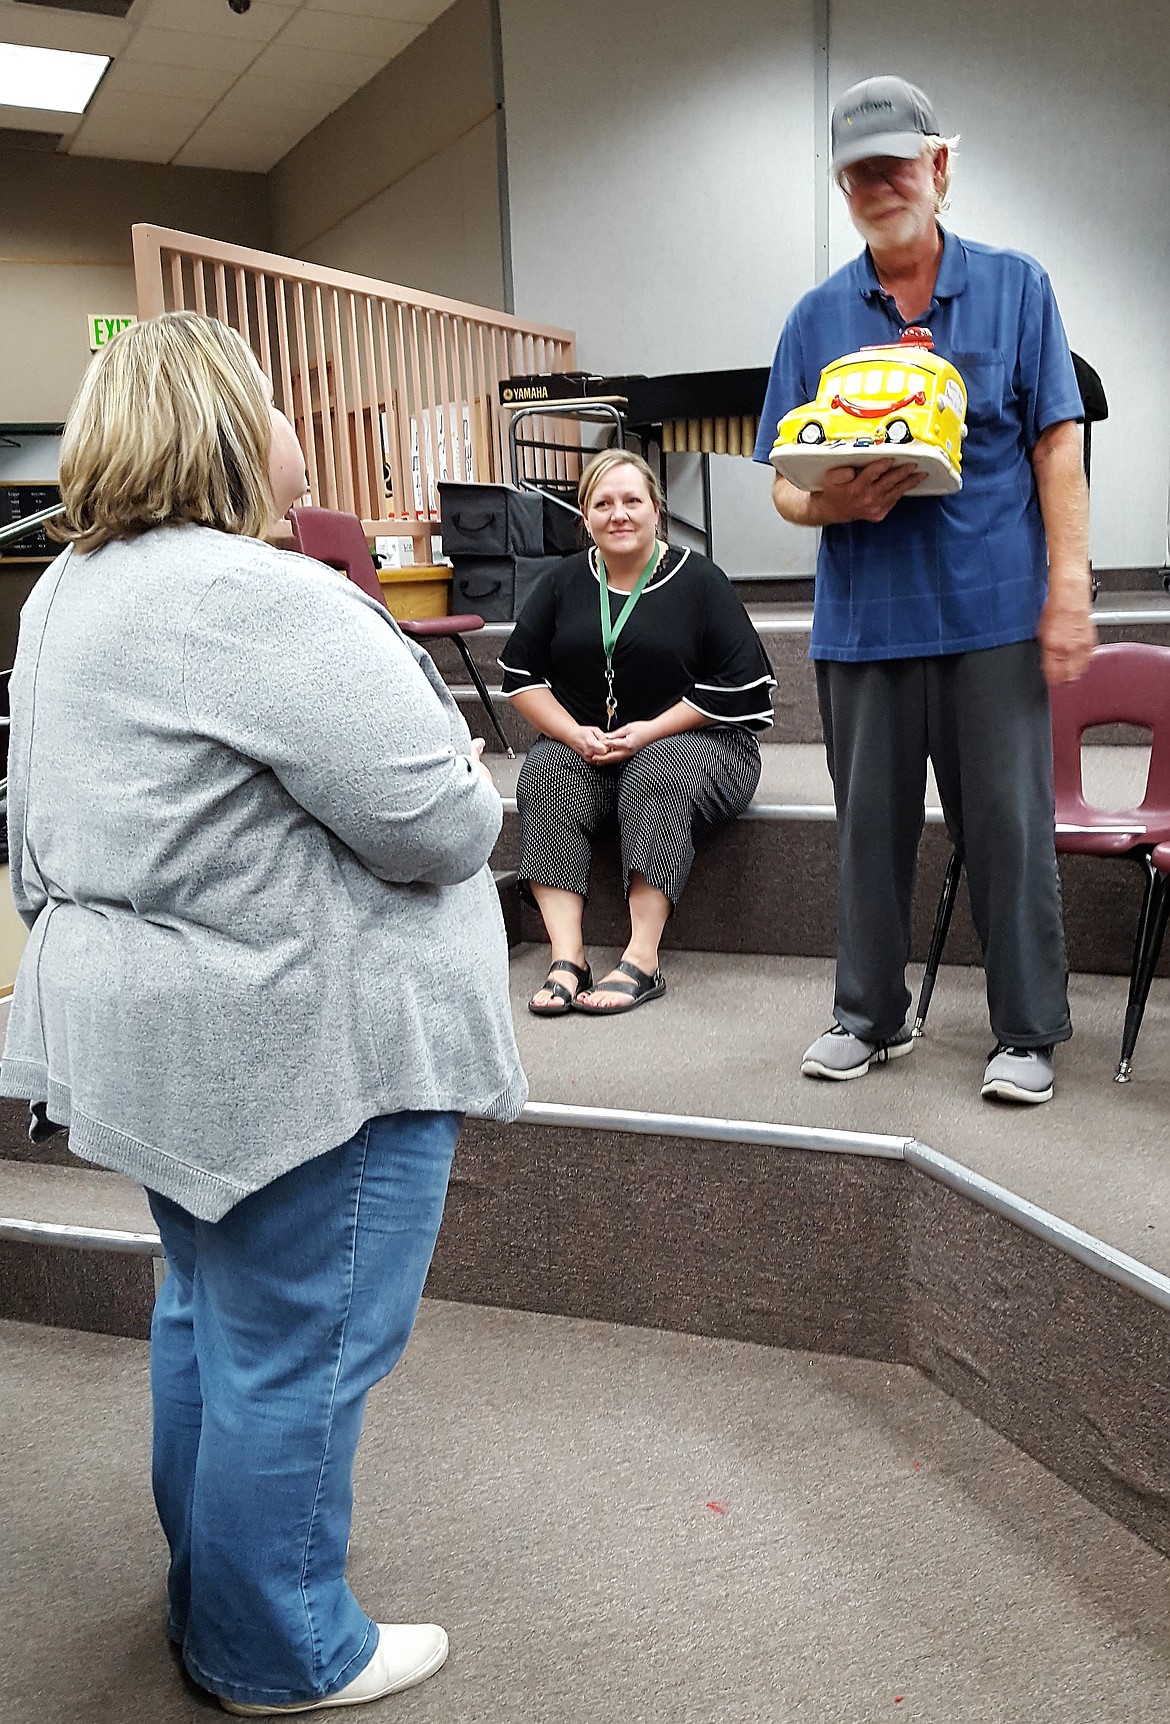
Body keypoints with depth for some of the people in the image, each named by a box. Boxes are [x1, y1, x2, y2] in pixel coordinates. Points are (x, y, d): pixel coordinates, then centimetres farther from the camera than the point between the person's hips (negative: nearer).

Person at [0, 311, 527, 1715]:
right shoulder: (260, 600, -21)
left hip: (147, 1025, 10)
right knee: (297, 1349, 5)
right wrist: (473, 799, -1)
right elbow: (435, 818, -23)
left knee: (208, 1310, 23)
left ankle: (206, 1603, 41)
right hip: (301, 1043, -10)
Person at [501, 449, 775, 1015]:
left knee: (658, 775, -35)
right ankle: (566, 957, -37)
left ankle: (642, 959, -39)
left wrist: (649, 731, -15)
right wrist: (575, 734, -9)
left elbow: (737, 686, -7)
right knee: (545, 773, -28)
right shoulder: (565, 582, 10)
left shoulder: (699, 580, 0)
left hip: (693, 741, -3)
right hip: (581, 744, 3)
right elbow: (521, 674, 9)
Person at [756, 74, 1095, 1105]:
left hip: (995, 608, -2)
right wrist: (833, 502, -15)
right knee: (870, 821, 8)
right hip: (864, 614, 2)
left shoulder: (1015, 288, 7)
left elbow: (1057, 447, 1)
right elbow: (783, 485, 9)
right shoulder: (817, 318, 11)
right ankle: (871, 1015, 23)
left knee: (1008, 821, 0)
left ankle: (1029, 1032, 13)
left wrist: (1069, 587, -9)